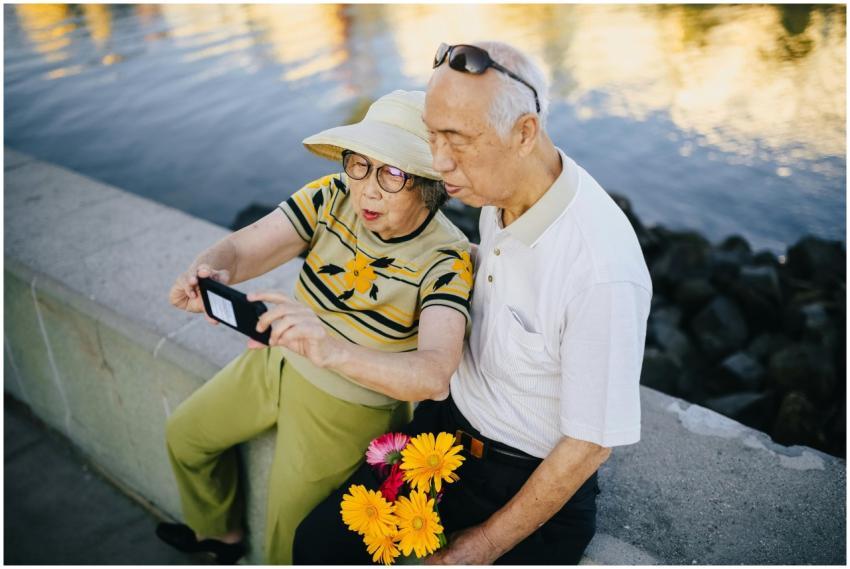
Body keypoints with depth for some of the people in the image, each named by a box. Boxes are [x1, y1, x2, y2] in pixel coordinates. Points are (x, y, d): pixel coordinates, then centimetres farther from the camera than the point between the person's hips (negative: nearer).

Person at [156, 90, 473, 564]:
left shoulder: (446, 259, -30)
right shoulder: (334, 197, -17)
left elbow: (435, 375, -45)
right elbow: (239, 249, -23)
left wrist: (332, 350, -62)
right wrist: (206, 272, -48)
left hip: (349, 408, -5)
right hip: (279, 361, 6)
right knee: (186, 434, 23)